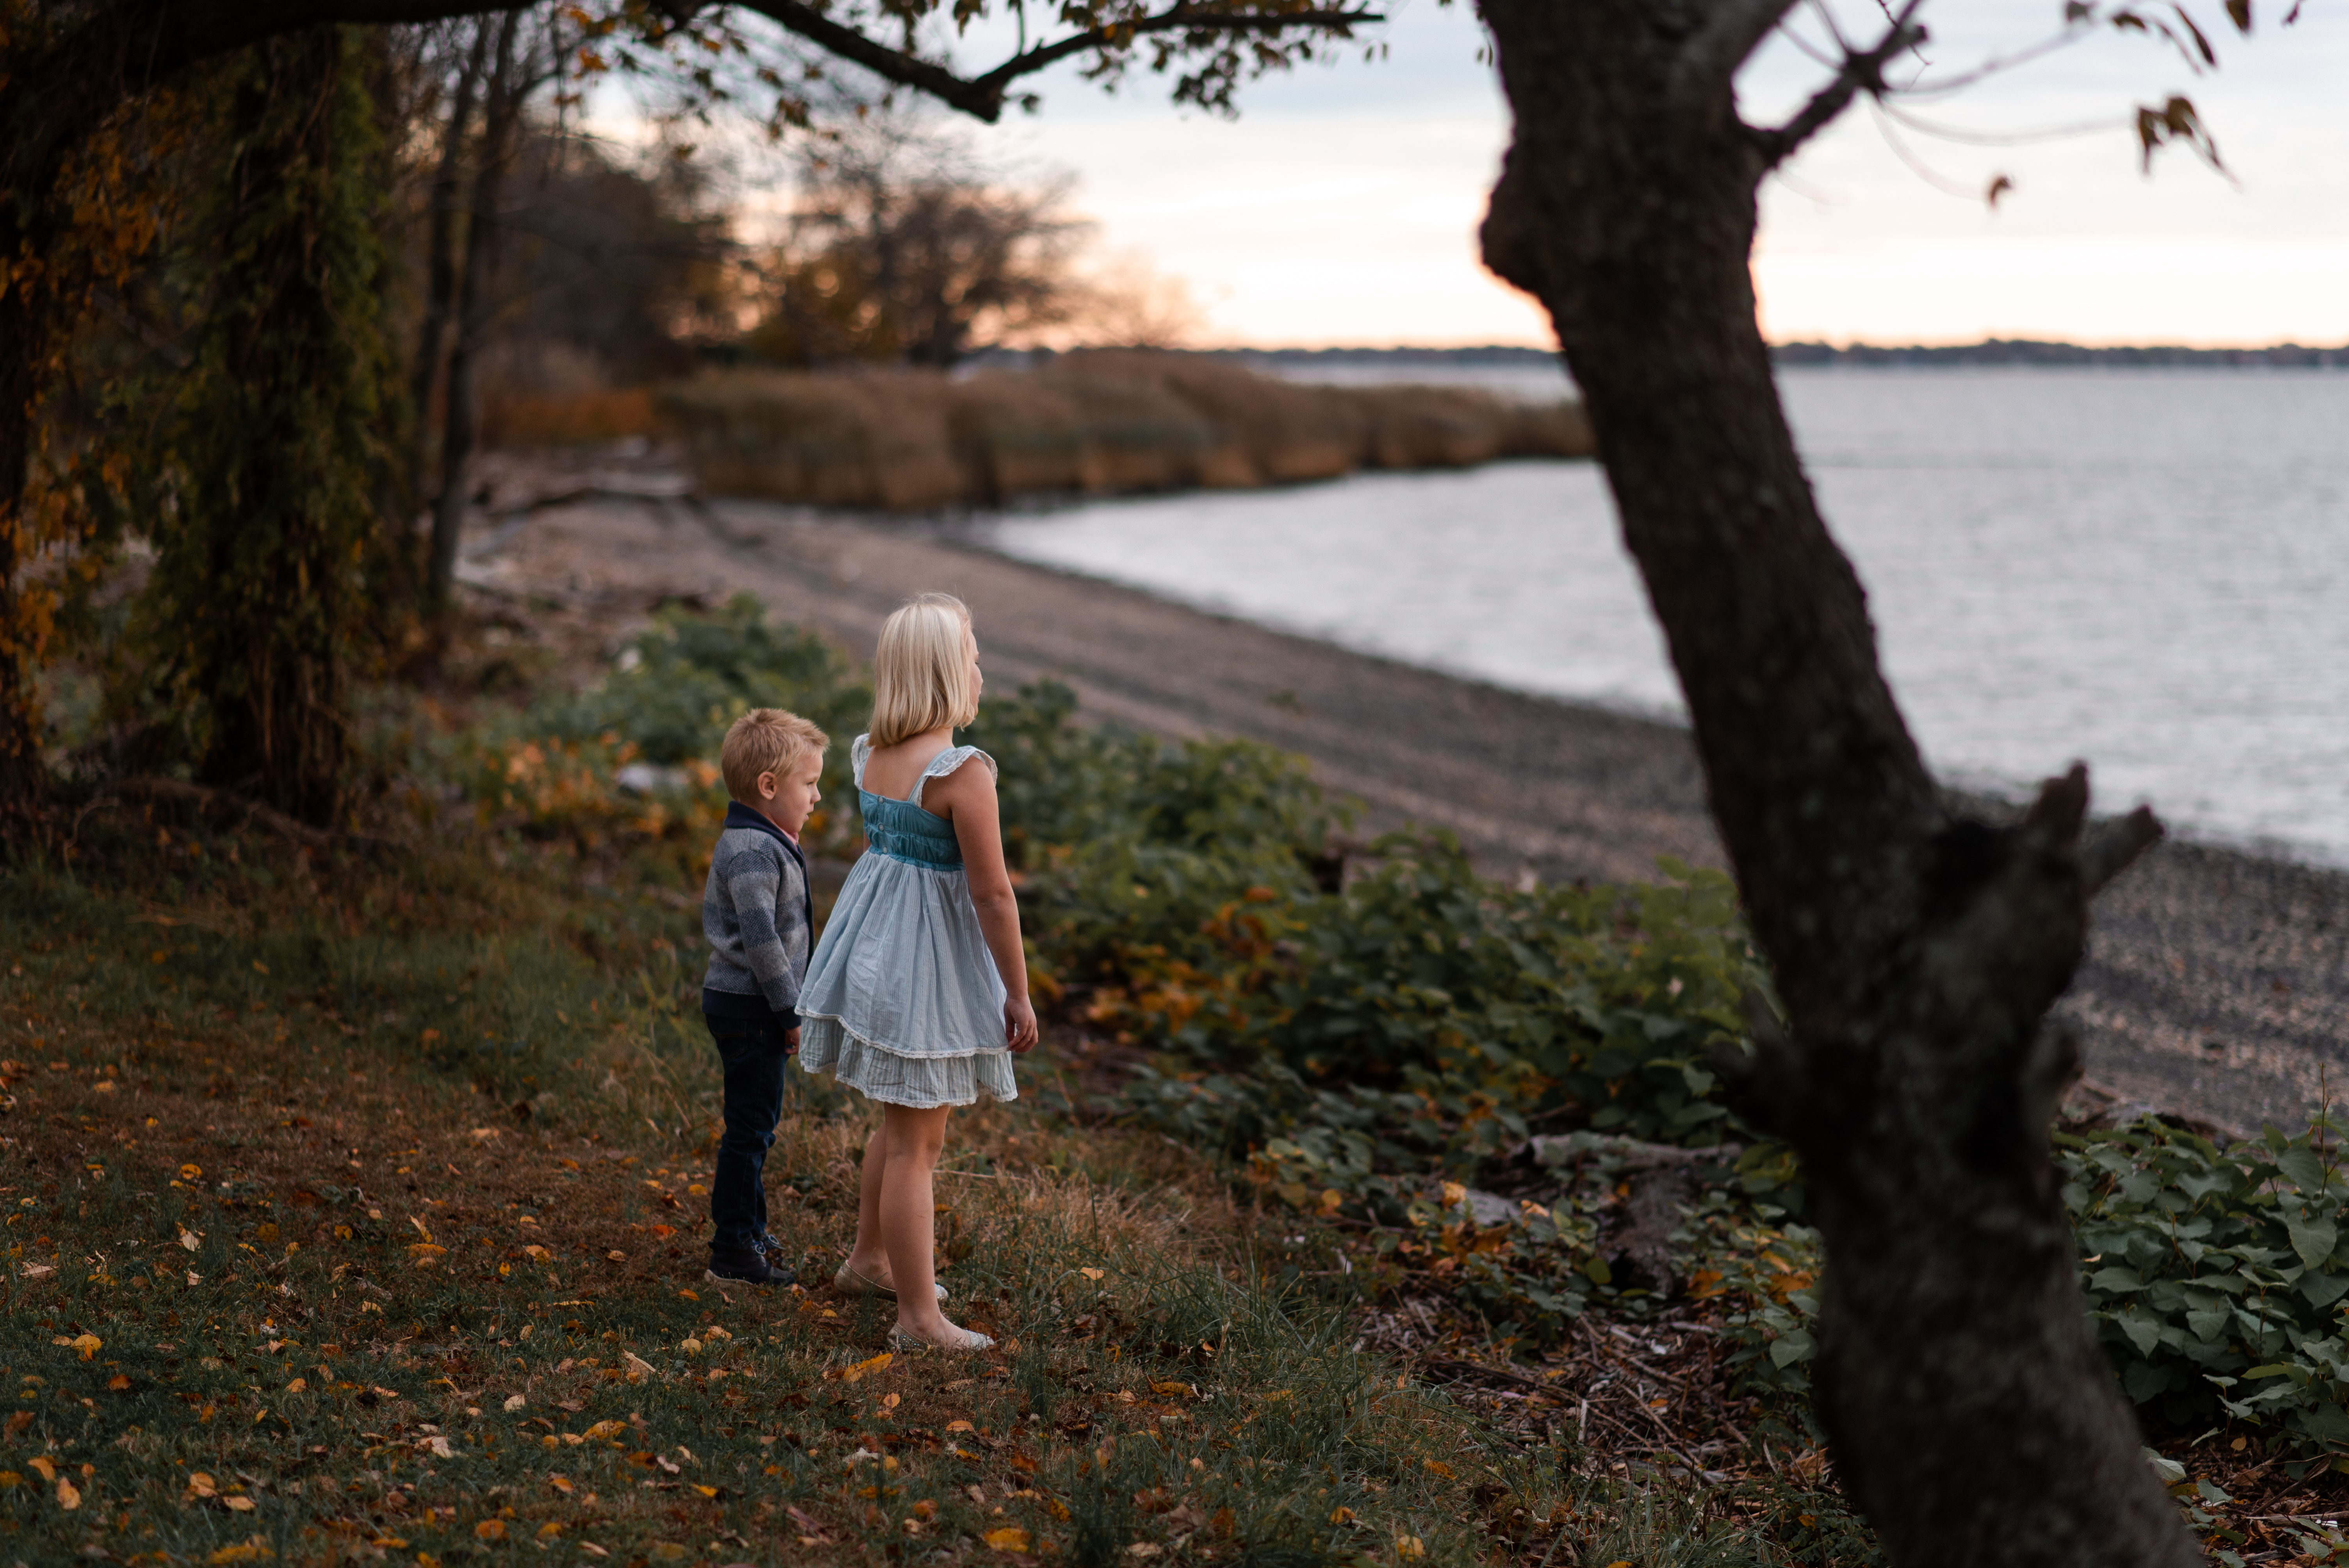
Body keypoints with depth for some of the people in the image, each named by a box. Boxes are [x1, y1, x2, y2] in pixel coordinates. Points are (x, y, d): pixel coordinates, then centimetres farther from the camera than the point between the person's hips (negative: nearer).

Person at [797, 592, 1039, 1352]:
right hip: (928, 956, -9)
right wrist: (1019, 996, -12)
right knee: (916, 1141, 0)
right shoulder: (962, 771, -22)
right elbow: (992, 895, -19)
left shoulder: (871, 754, 3)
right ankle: (919, 1319, 9)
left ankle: (870, 1260, 42)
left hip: (872, 939, 9)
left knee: (903, 1122, 26)